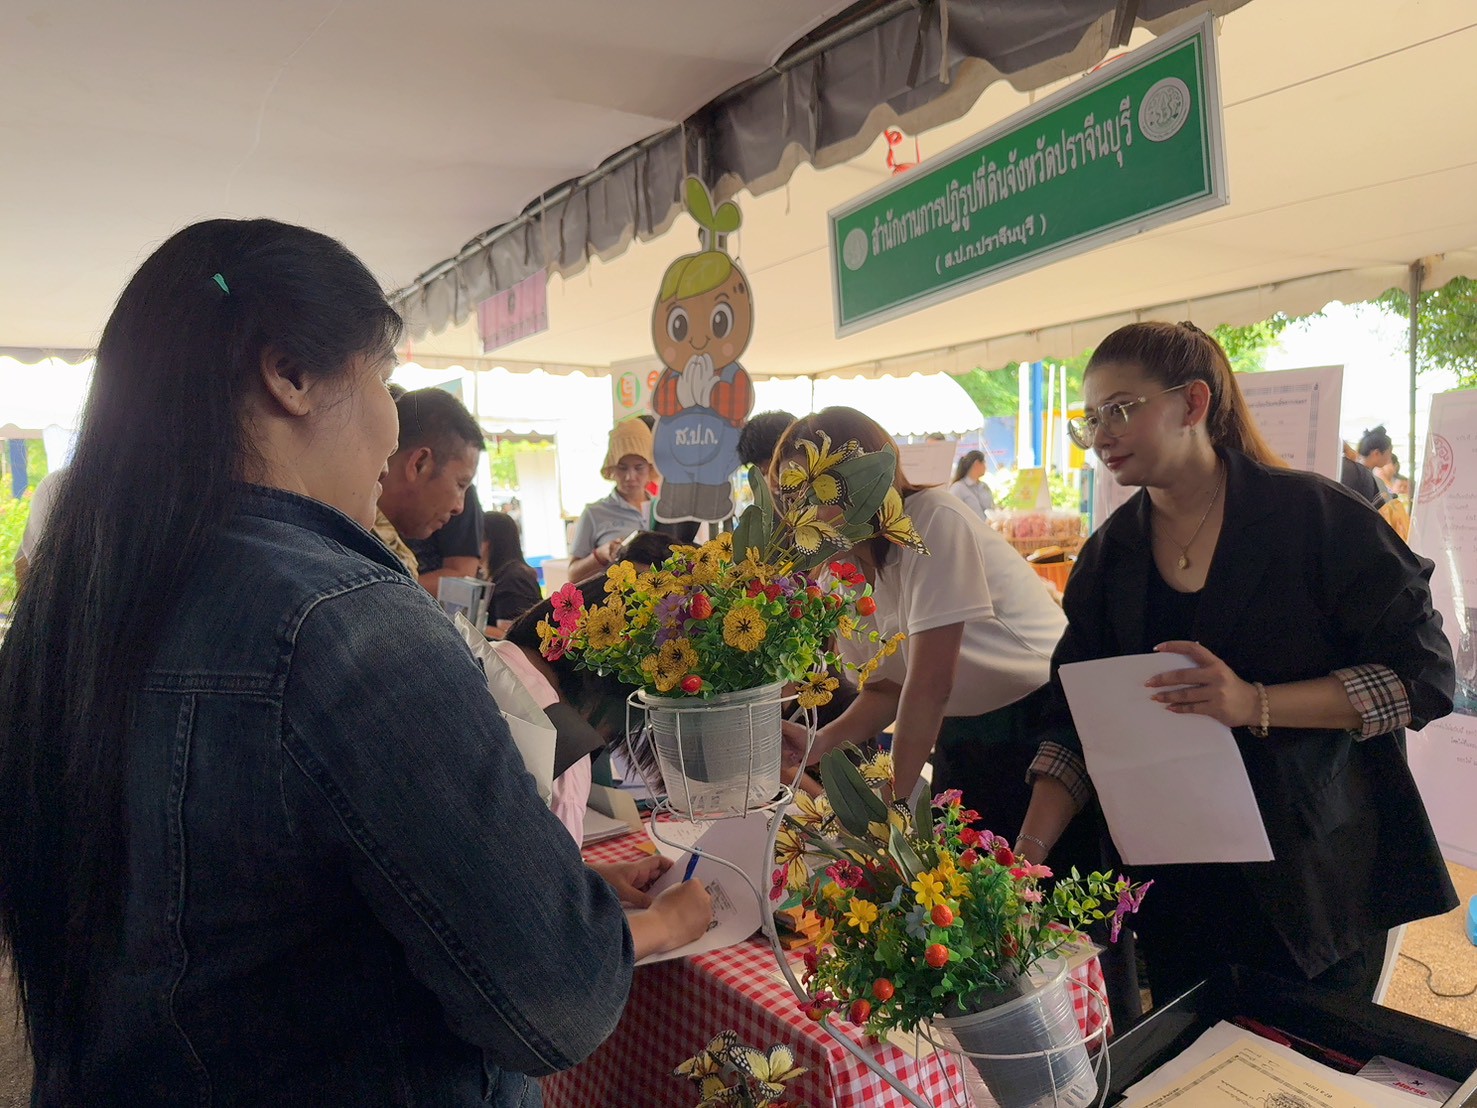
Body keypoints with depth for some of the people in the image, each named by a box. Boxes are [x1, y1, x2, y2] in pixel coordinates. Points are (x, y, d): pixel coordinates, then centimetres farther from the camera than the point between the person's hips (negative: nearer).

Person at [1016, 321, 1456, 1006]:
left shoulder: (1314, 515, -12)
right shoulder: (1110, 557, -1)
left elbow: (1423, 674, -12)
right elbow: (1076, 723, -2)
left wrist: (1256, 703, -27)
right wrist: (1029, 849, -14)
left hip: (1316, 870, -3)